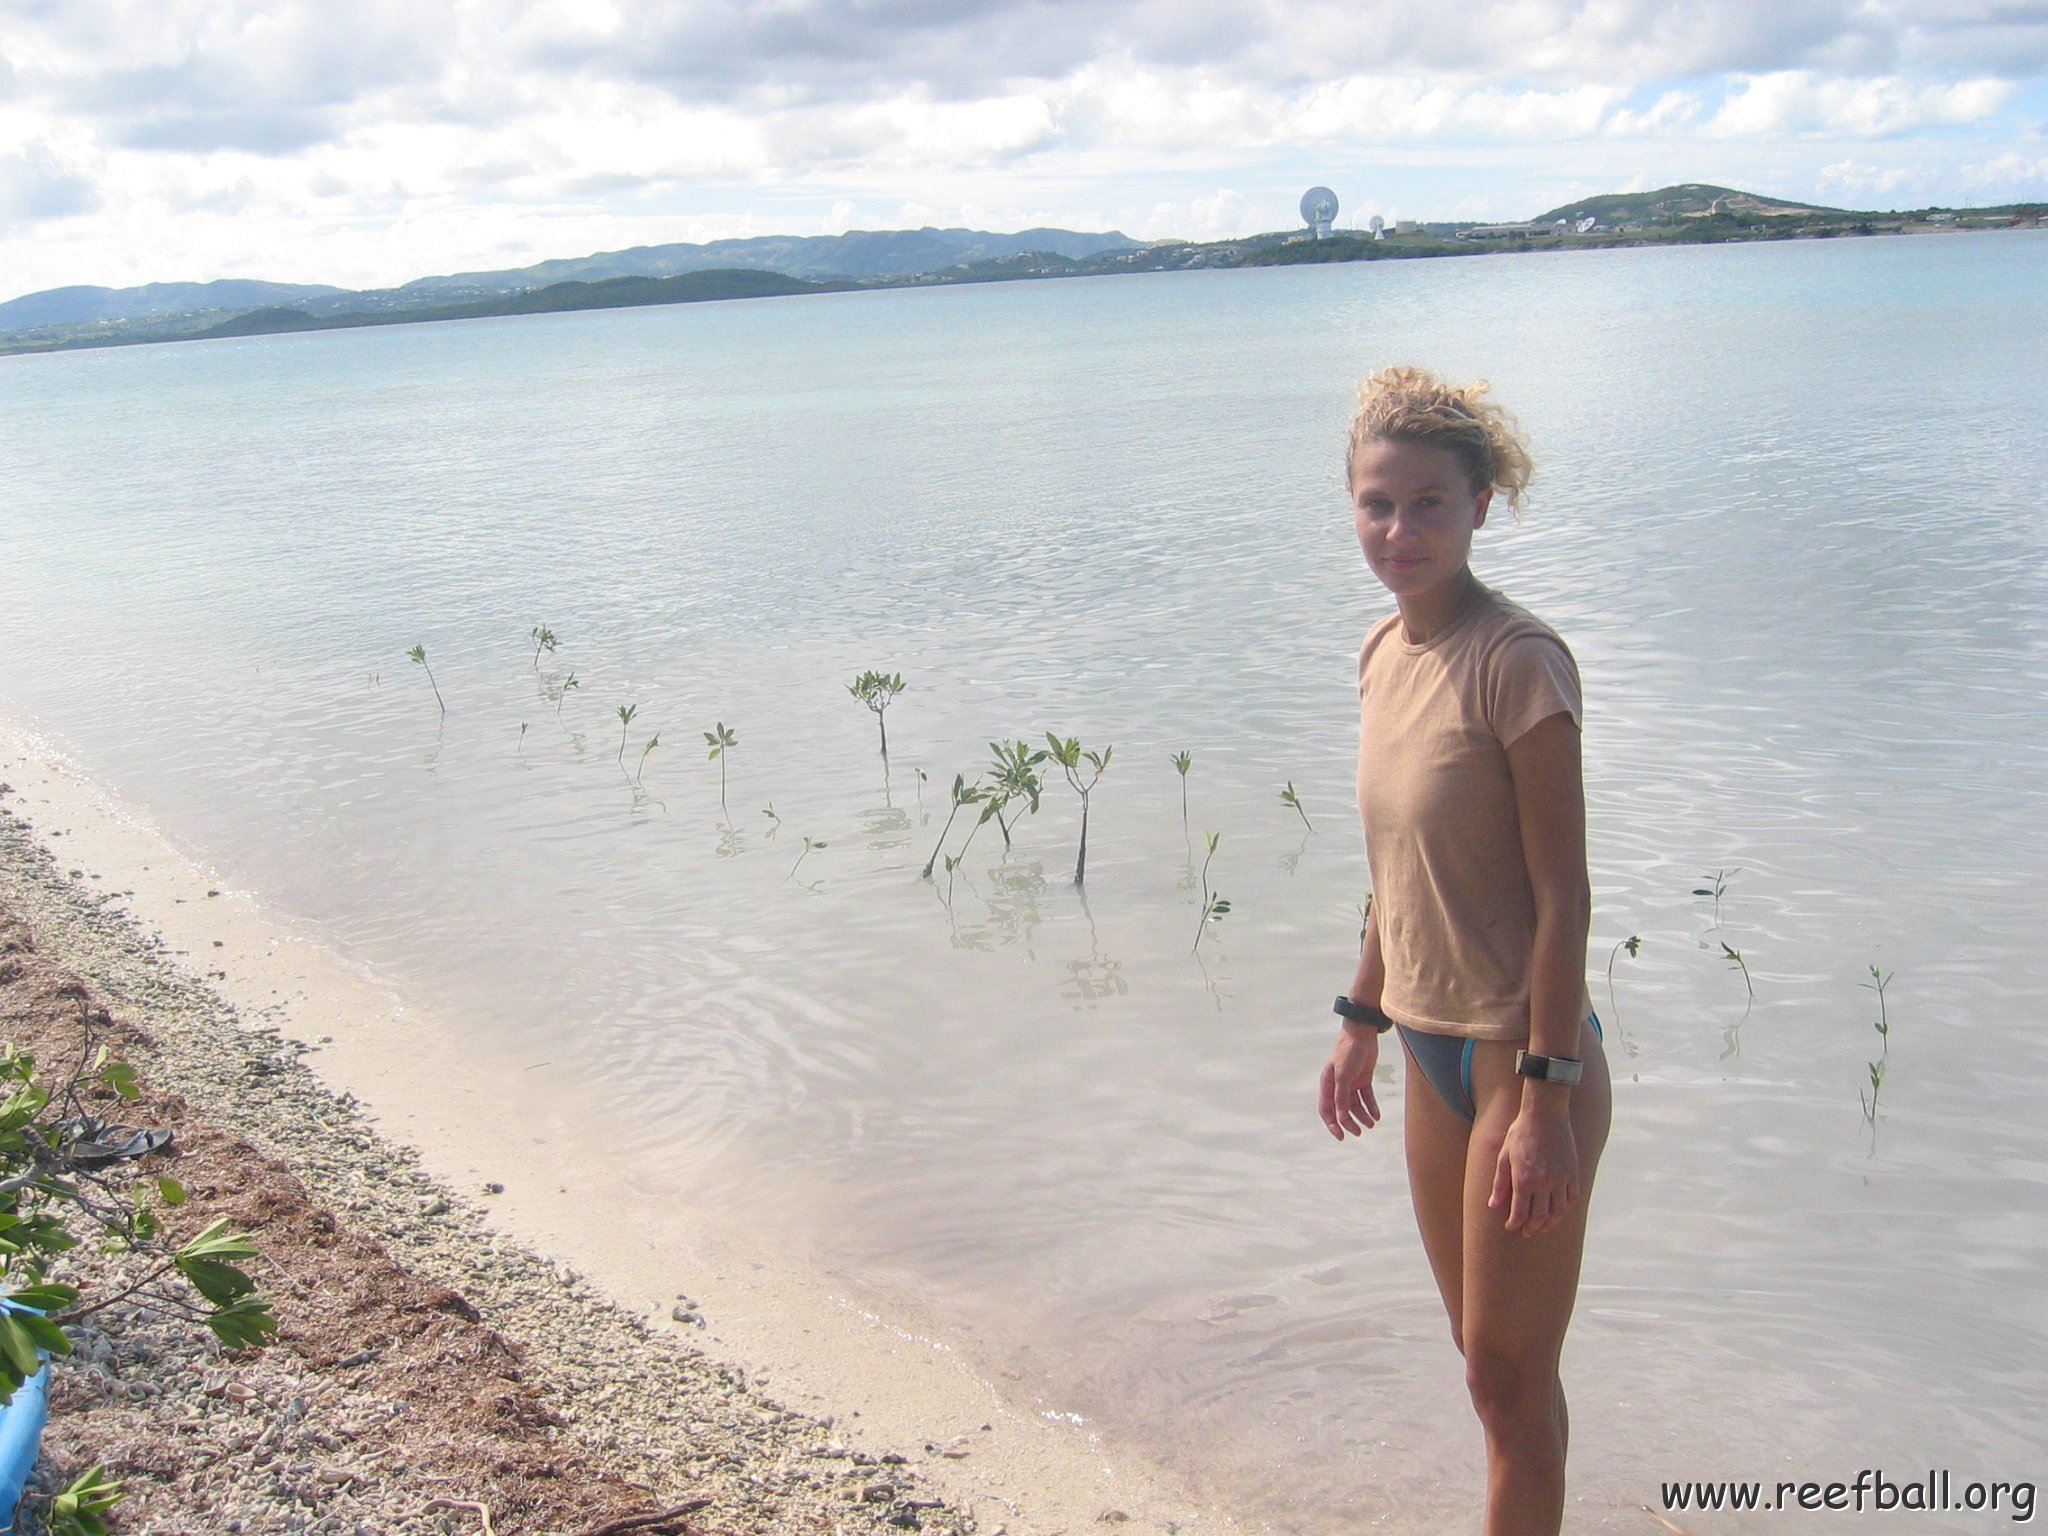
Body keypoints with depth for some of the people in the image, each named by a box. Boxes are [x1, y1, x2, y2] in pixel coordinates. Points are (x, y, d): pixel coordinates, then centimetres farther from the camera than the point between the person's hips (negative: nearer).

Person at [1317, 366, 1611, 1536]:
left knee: (1510, 1375, 5)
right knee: (1484, 1350, 20)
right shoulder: (1384, 651, 5)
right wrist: (1362, 1022, 18)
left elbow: (1564, 892, -19)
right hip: (1436, 1047, 8)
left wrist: (1546, 1097, -20)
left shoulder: (1517, 659, -19)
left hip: (1526, 1053, -8)